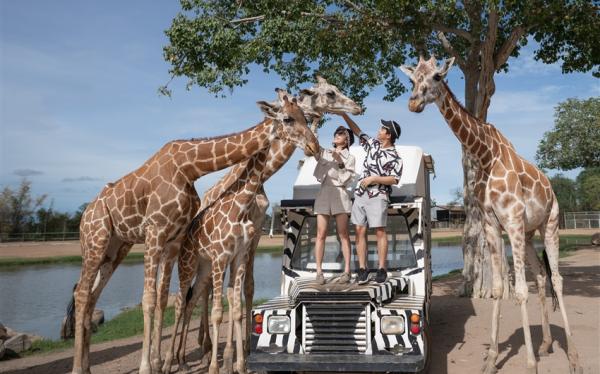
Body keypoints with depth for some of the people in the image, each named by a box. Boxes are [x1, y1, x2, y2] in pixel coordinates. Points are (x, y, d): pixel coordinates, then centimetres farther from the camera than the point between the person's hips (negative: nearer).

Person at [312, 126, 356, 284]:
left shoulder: (349, 158, 10)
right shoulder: (324, 153, 18)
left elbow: (345, 179, -1)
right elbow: (318, 175, 11)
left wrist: (340, 162, -10)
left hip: (340, 194, -2)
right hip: (323, 193, 2)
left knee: (343, 234, -4)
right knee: (321, 234, -4)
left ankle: (347, 271, -2)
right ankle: (319, 271, -4)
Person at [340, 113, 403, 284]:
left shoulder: (395, 158, -5)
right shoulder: (373, 144, 13)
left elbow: (394, 179, -12)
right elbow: (358, 131, 21)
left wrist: (373, 179, -15)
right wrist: (344, 114, 19)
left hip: (378, 197, -6)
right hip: (360, 194, 6)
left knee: (380, 231, -4)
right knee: (359, 230, 1)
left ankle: (382, 269, 1)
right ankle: (362, 269, 3)